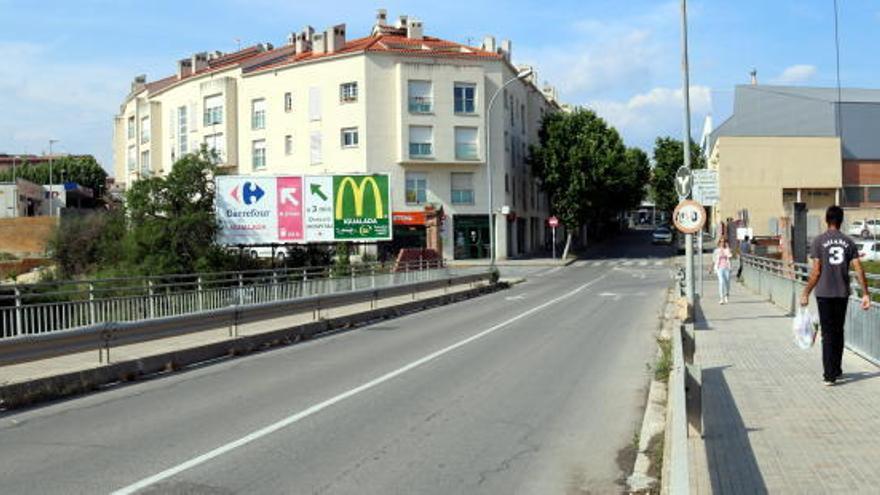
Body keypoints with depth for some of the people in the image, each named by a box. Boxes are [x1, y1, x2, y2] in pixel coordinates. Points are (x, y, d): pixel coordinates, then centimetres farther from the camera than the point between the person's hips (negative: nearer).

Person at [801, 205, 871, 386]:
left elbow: (816, 272, -8)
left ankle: (830, 374, -4)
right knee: (838, 332, 15)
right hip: (842, 293, 3)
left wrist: (806, 293, -1)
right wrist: (865, 293, 2)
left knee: (828, 334, 0)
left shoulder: (818, 241, -6)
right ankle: (836, 370, 25)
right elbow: (859, 269, -2)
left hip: (824, 293, -3)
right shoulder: (849, 242, 3)